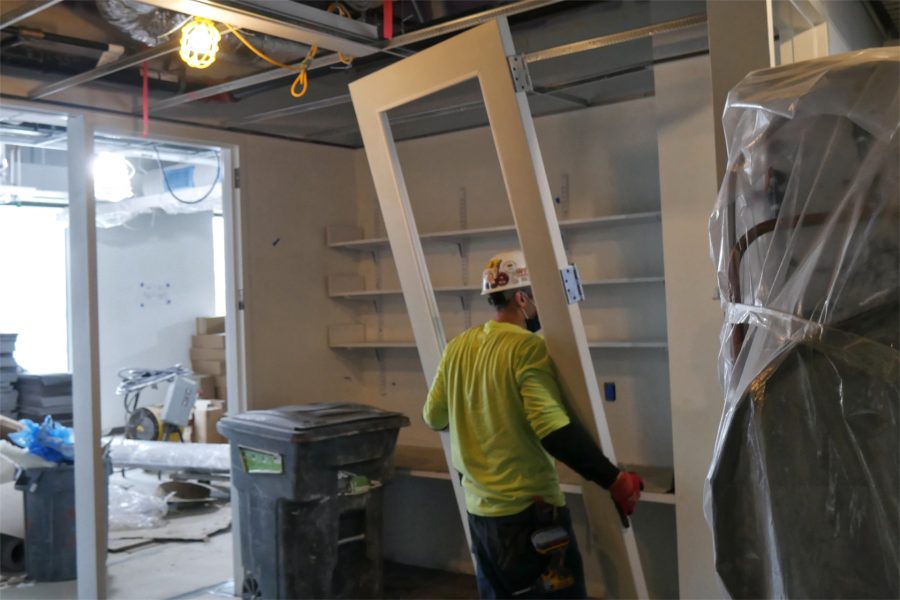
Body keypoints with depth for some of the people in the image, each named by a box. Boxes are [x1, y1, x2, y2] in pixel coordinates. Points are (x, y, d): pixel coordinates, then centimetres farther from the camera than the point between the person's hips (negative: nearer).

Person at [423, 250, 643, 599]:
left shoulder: (457, 347, 5)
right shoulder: (527, 347, -16)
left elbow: (434, 417, 14)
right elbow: (552, 428, -25)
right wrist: (614, 480, -20)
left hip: (479, 509, 7)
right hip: (529, 510, -7)